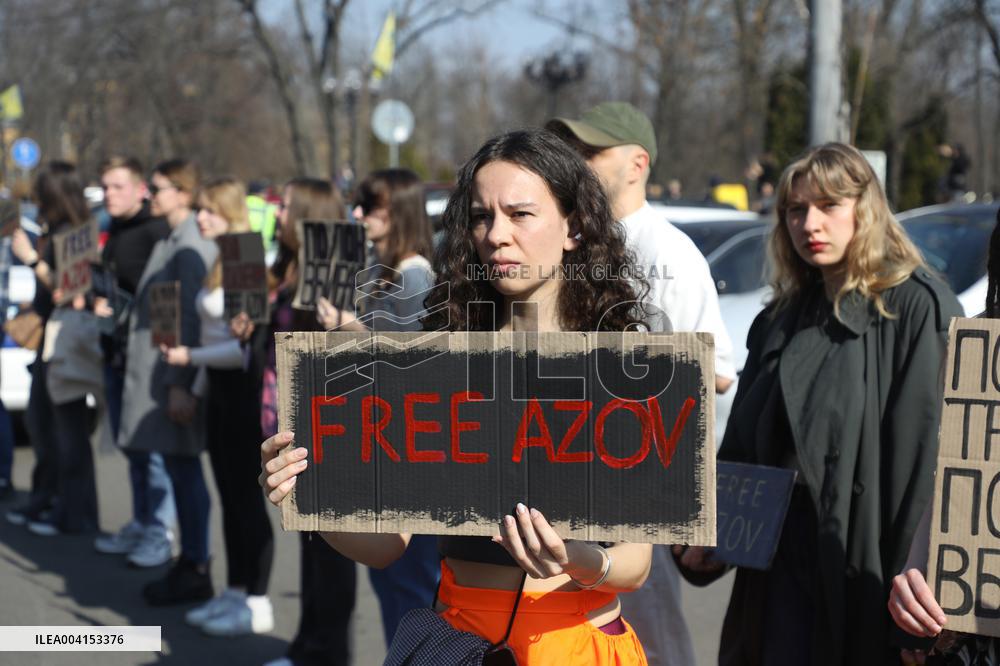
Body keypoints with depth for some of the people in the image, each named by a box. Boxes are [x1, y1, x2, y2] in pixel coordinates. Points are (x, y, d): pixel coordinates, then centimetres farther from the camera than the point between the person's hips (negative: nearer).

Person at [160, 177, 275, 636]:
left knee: (246, 496, -3)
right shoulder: (219, 264, 12)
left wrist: (191, 357, -20)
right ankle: (235, 593, 23)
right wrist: (198, 386, 18)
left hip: (244, 389, -9)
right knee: (229, 495, 14)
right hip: (219, 387, 9)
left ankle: (257, 605, 5)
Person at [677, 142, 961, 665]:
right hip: (782, 563, 6)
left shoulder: (918, 310, -9)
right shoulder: (782, 319, 13)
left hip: (864, 566, -6)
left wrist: (915, 574, -20)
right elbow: (741, 443, 17)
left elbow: (930, 450, -16)